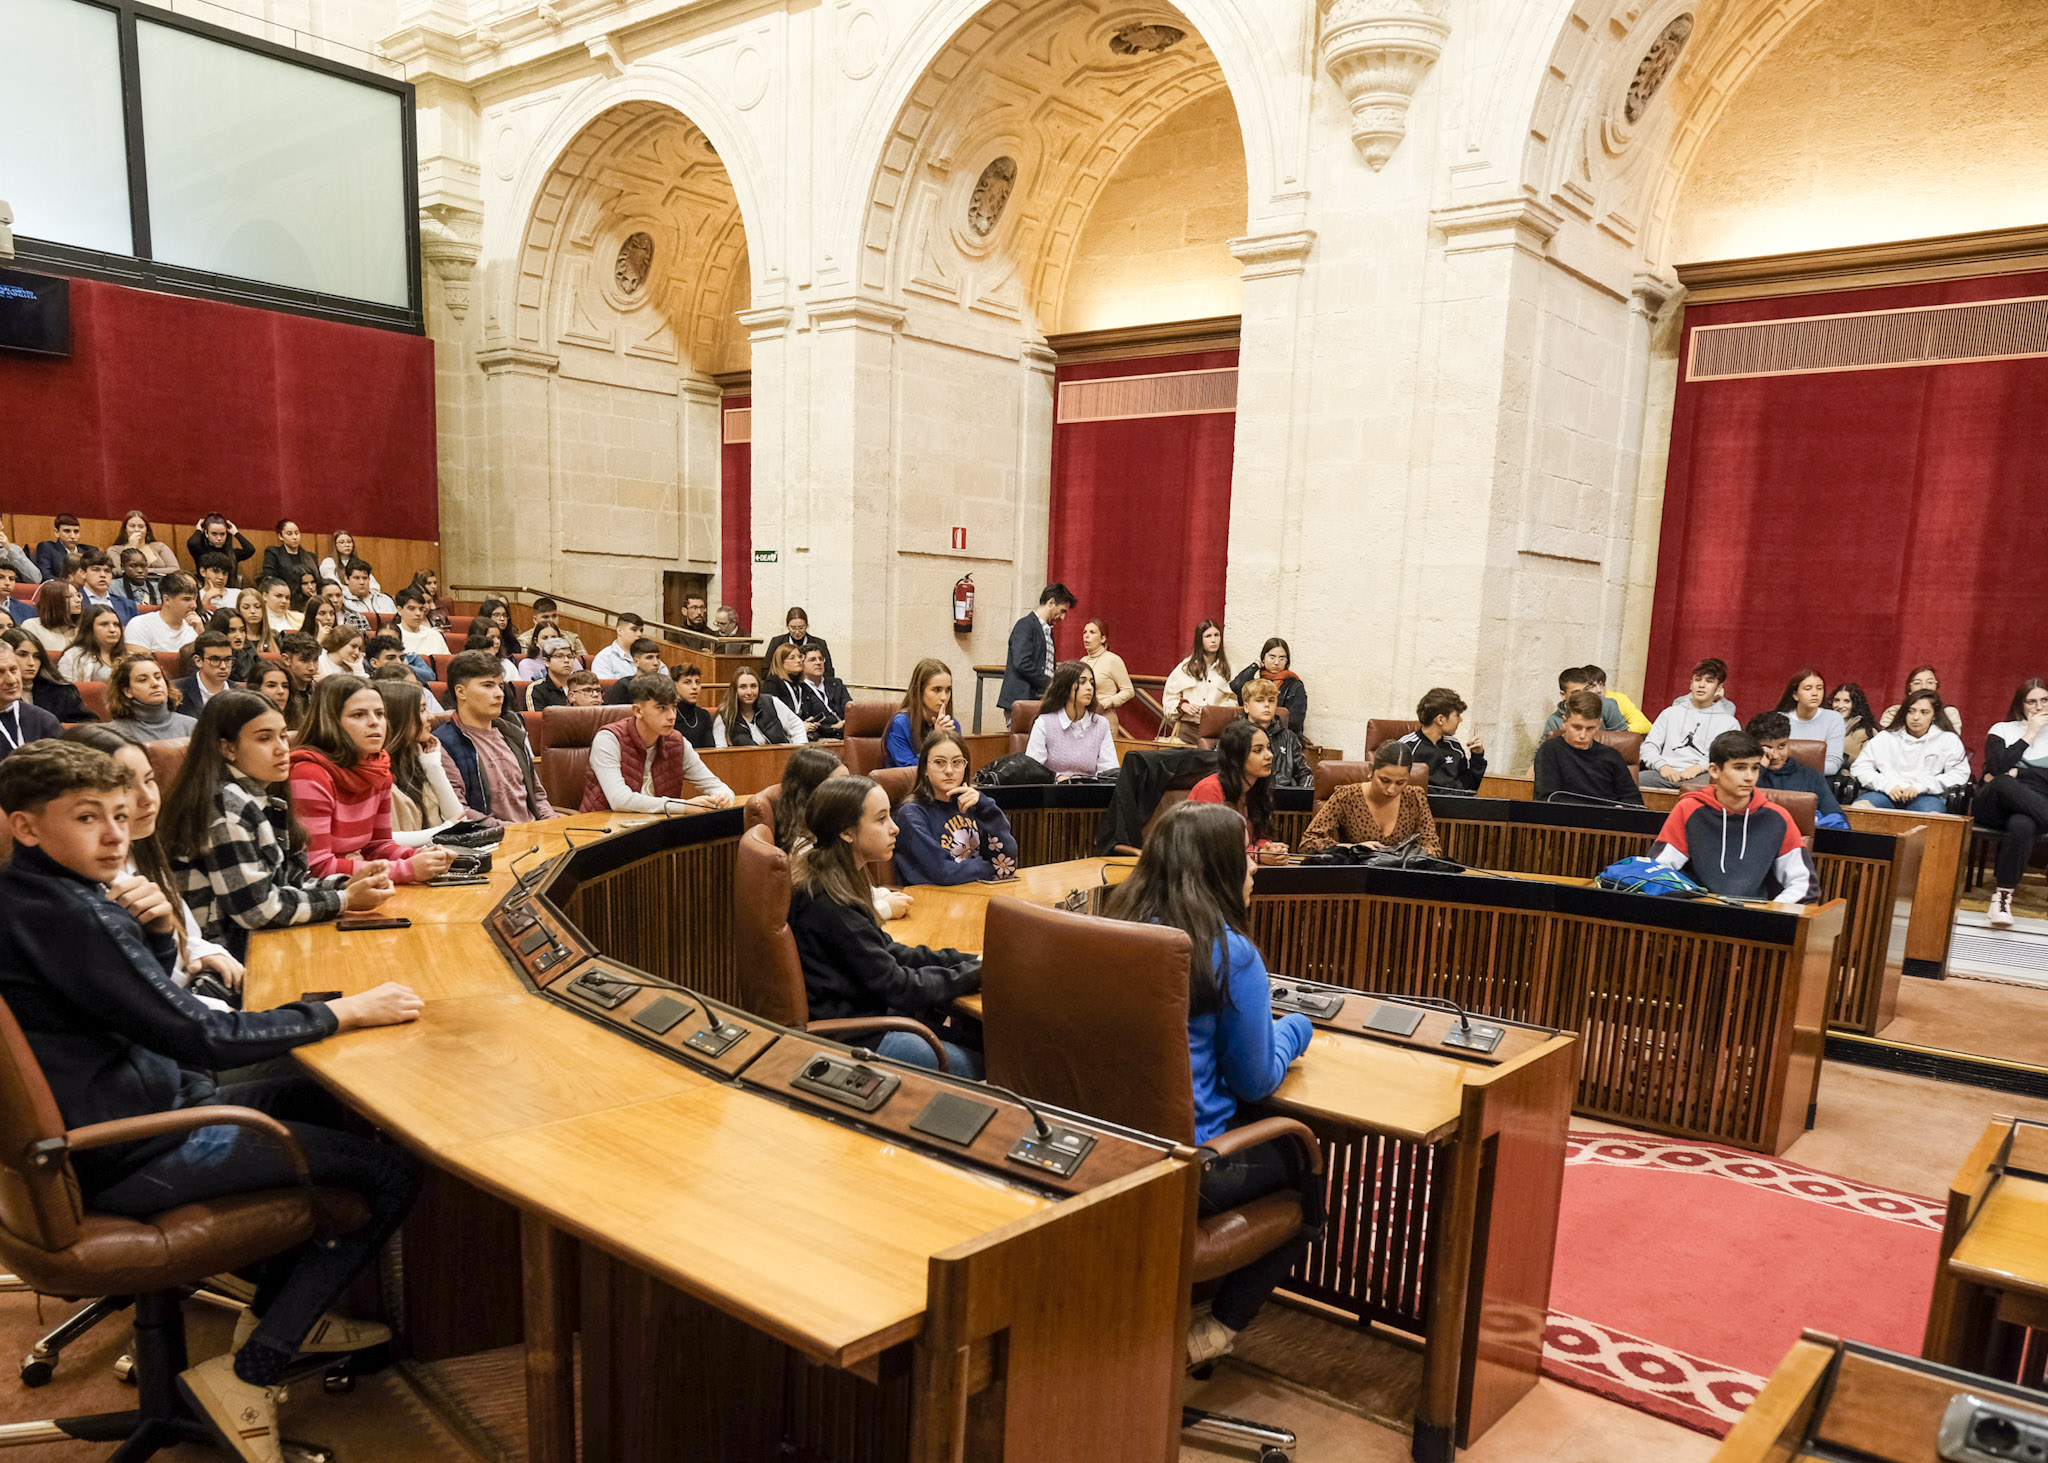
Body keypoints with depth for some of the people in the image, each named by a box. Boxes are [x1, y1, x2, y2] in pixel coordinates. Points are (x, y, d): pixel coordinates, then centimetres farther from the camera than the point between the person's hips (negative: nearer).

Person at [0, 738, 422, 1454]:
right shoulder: (59, 912, -25)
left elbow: (152, 1001, 16)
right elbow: (198, 1035, -27)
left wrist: (160, 933, -5)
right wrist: (346, 1011, -19)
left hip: (120, 1110, 11)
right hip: (124, 1159, -11)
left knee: (324, 1101, 26)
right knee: (393, 1172, -10)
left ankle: (276, 1315, 29)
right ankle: (249, 1374, -1)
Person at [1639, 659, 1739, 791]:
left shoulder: (1729, 723, 21)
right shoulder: (1671, 713, 26)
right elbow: (1649, 746, 17)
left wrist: (1700, 766, -13)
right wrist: (1662, 765, -5)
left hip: (1702, 776, -2)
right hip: (1667, 773, 2)